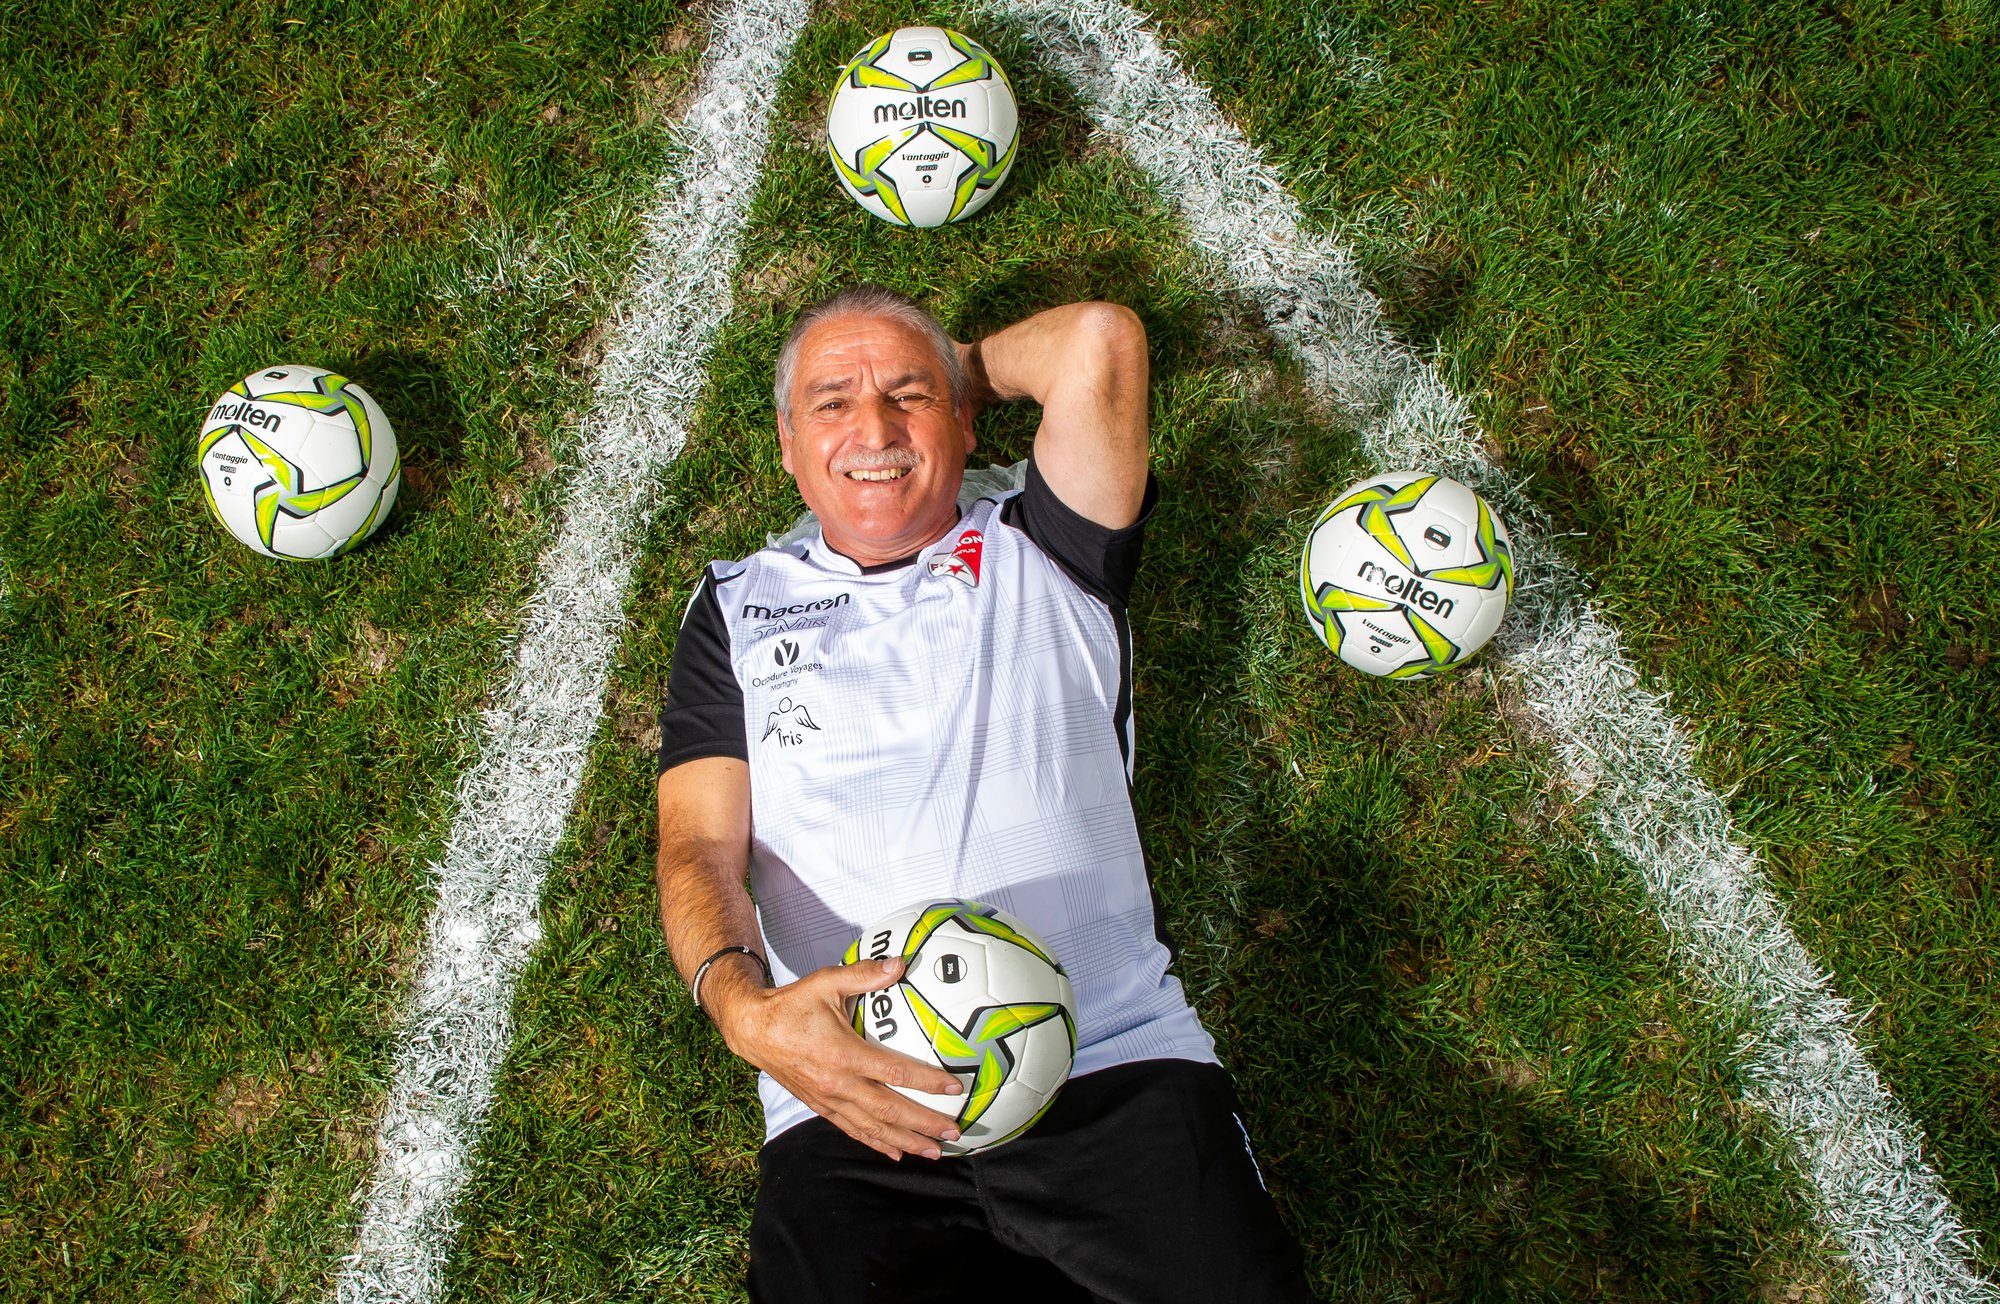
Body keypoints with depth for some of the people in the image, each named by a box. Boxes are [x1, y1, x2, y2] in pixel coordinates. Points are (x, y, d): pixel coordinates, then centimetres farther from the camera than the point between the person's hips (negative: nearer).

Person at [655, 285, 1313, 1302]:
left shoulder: (1043, 562, 16)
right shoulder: (736, 609, 18)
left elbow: (1100, 342, 1)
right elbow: (699, 847, 7)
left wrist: (966, 366, 20)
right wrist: (743, 1004, -13)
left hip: (1118, 1069, 0)